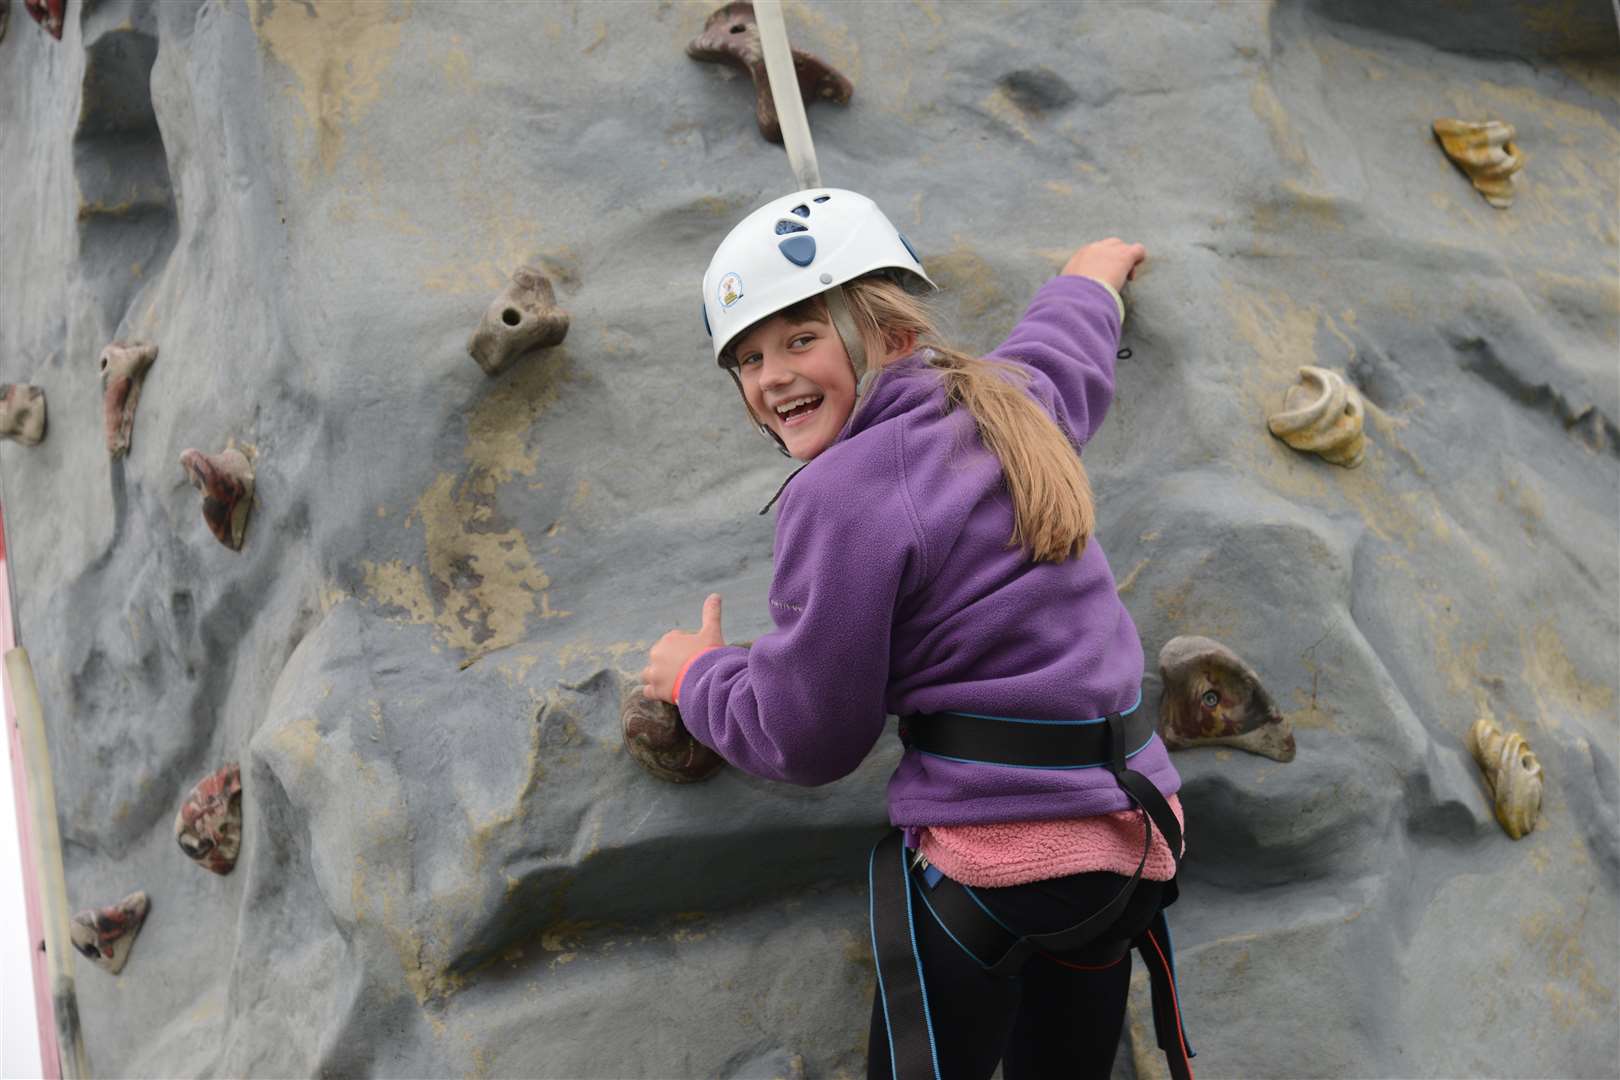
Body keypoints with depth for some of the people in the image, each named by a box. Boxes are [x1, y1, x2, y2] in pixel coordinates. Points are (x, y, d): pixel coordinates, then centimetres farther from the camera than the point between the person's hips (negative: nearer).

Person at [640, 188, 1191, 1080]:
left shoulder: (843, 494, -16)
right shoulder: (1011, 400, 8)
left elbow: (804, 738, -9)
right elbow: (1066, 344, 35)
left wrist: (697, 675, 11)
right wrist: (1092, 275, 59)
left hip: (991, 856, -9)